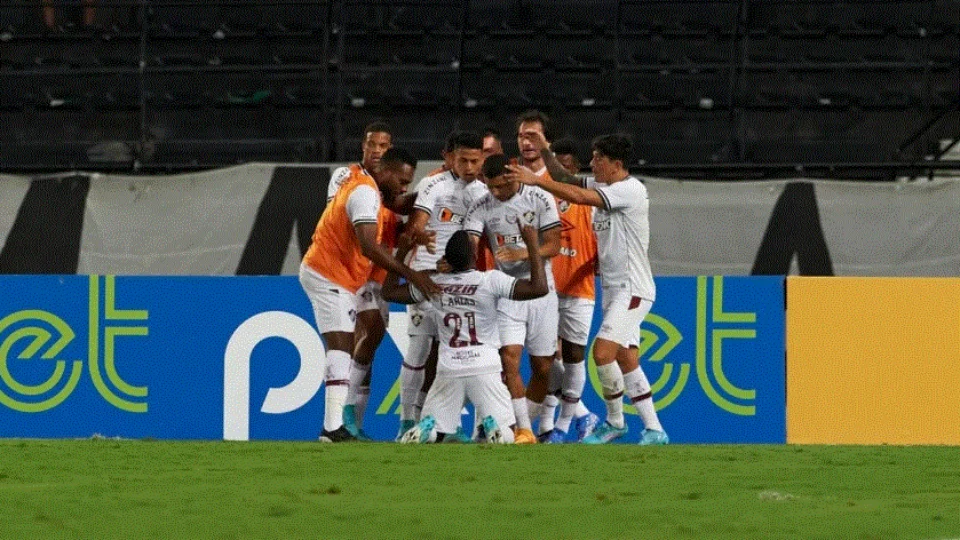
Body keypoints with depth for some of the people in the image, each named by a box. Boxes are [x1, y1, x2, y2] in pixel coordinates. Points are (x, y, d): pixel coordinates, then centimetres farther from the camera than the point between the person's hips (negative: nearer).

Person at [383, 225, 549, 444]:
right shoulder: (491, 281, -6)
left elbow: (389, 291, 19)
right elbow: (539, 287, -12)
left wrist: (402, 250, 25)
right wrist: (532, 244, -4)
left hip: (448, 370, 2)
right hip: (485, 368, -2)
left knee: (433, 432, 14)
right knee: (505, 433, 5)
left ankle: (425, 428, -20)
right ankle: (491, 425, -29)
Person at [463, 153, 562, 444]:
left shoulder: (540, 199, -5)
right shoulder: (482, 207, -1)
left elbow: (553, 245, -8)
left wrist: (522, 253, -26)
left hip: (541, 292, 0)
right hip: (506, 295, 0)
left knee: (542, 366, 4)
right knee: (509, 357, -17)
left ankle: (524, 422, 21)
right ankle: (523, 430, -13)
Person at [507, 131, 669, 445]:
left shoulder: (631, 190, -17)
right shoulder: (603, 186, 10)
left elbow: (580, 196, -25)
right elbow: (565, 180, 19)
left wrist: (536, 180, -24)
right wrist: (545, 152, 4)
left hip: (632, 289, -10)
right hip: (613, 288, 10)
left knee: (602, 351, -17)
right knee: (626, 360, 8)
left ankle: (615, 421, -1)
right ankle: (654, 430, 11)